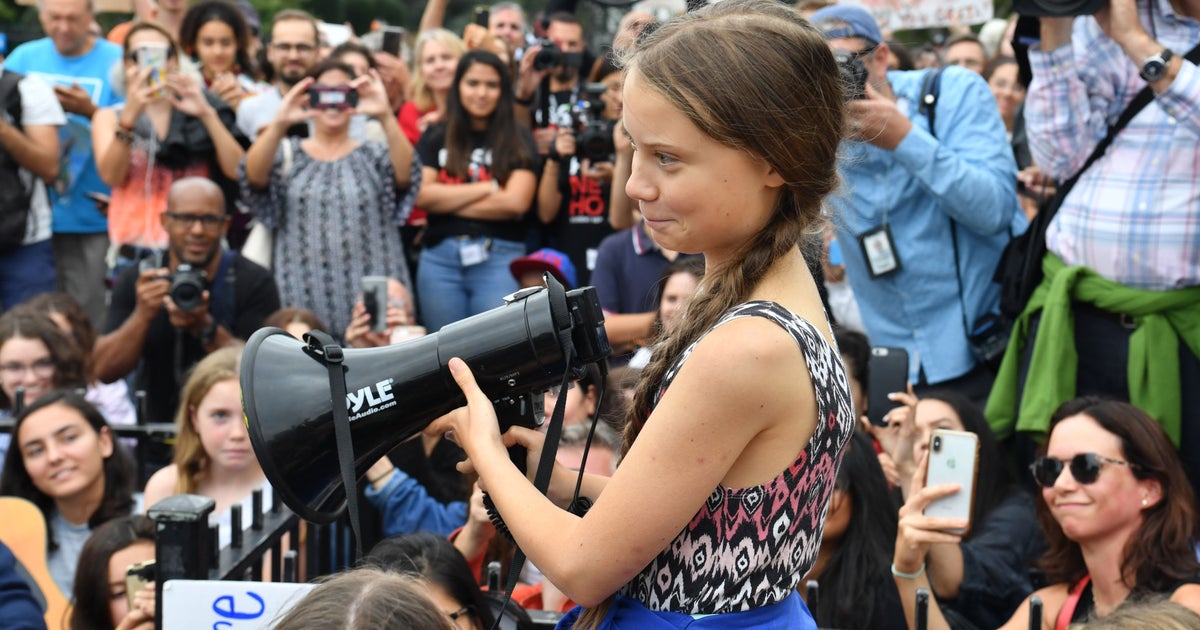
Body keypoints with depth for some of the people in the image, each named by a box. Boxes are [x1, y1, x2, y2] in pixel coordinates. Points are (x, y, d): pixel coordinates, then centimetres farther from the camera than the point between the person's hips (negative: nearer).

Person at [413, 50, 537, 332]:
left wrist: (447, 203, -4)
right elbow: (422, 195, -3)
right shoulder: (435, 138, 10)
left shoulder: (518, 140, 5)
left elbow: (516, 202, -7)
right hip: (440, 258, 2)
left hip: (500, 259, -2)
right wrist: (487, 188, -7)